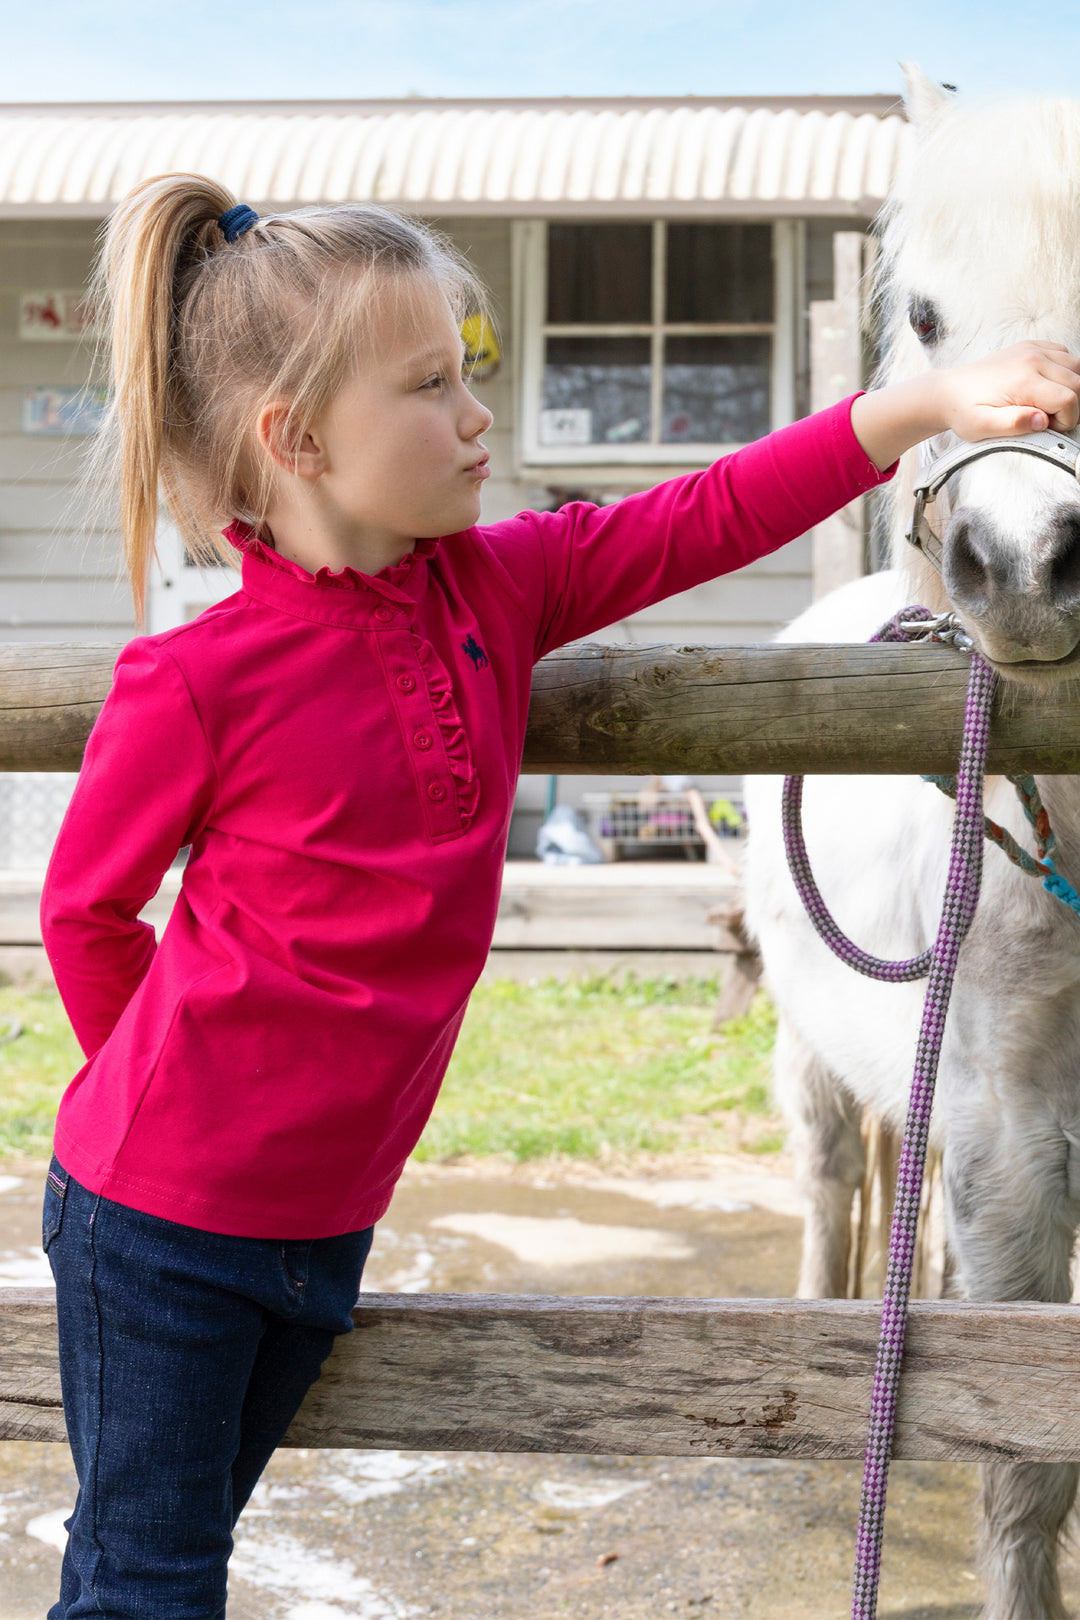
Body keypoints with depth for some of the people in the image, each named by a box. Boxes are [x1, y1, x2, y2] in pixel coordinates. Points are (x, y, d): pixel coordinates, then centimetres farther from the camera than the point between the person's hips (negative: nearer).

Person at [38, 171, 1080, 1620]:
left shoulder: (498, 589, -3)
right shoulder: (199, 682, -20)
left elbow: (705, 522, -5)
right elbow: (85, 914, -6)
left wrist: (931, 403, -13)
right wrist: (180, 1092, 3)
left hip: (330, 1211, 6)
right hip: (159, 1218, -6)